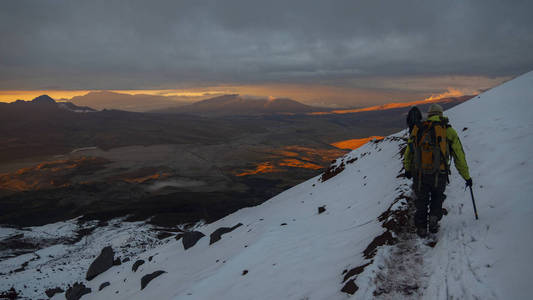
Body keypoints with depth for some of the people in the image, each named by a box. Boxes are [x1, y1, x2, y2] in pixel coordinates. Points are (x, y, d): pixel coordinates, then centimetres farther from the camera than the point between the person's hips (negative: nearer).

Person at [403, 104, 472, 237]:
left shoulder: (417, 129, 8)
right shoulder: (448, 131, 3)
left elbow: (407, 153, 17)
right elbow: (459, 156, 6)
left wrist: (407, 169, 34)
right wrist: (467, 176, 17)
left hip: (419, 175, 1)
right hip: (439, 176, -1)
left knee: (421, 201, 22)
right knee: (437, 197, 28)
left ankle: (421, 228, 27)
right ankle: (434, 220, 12)